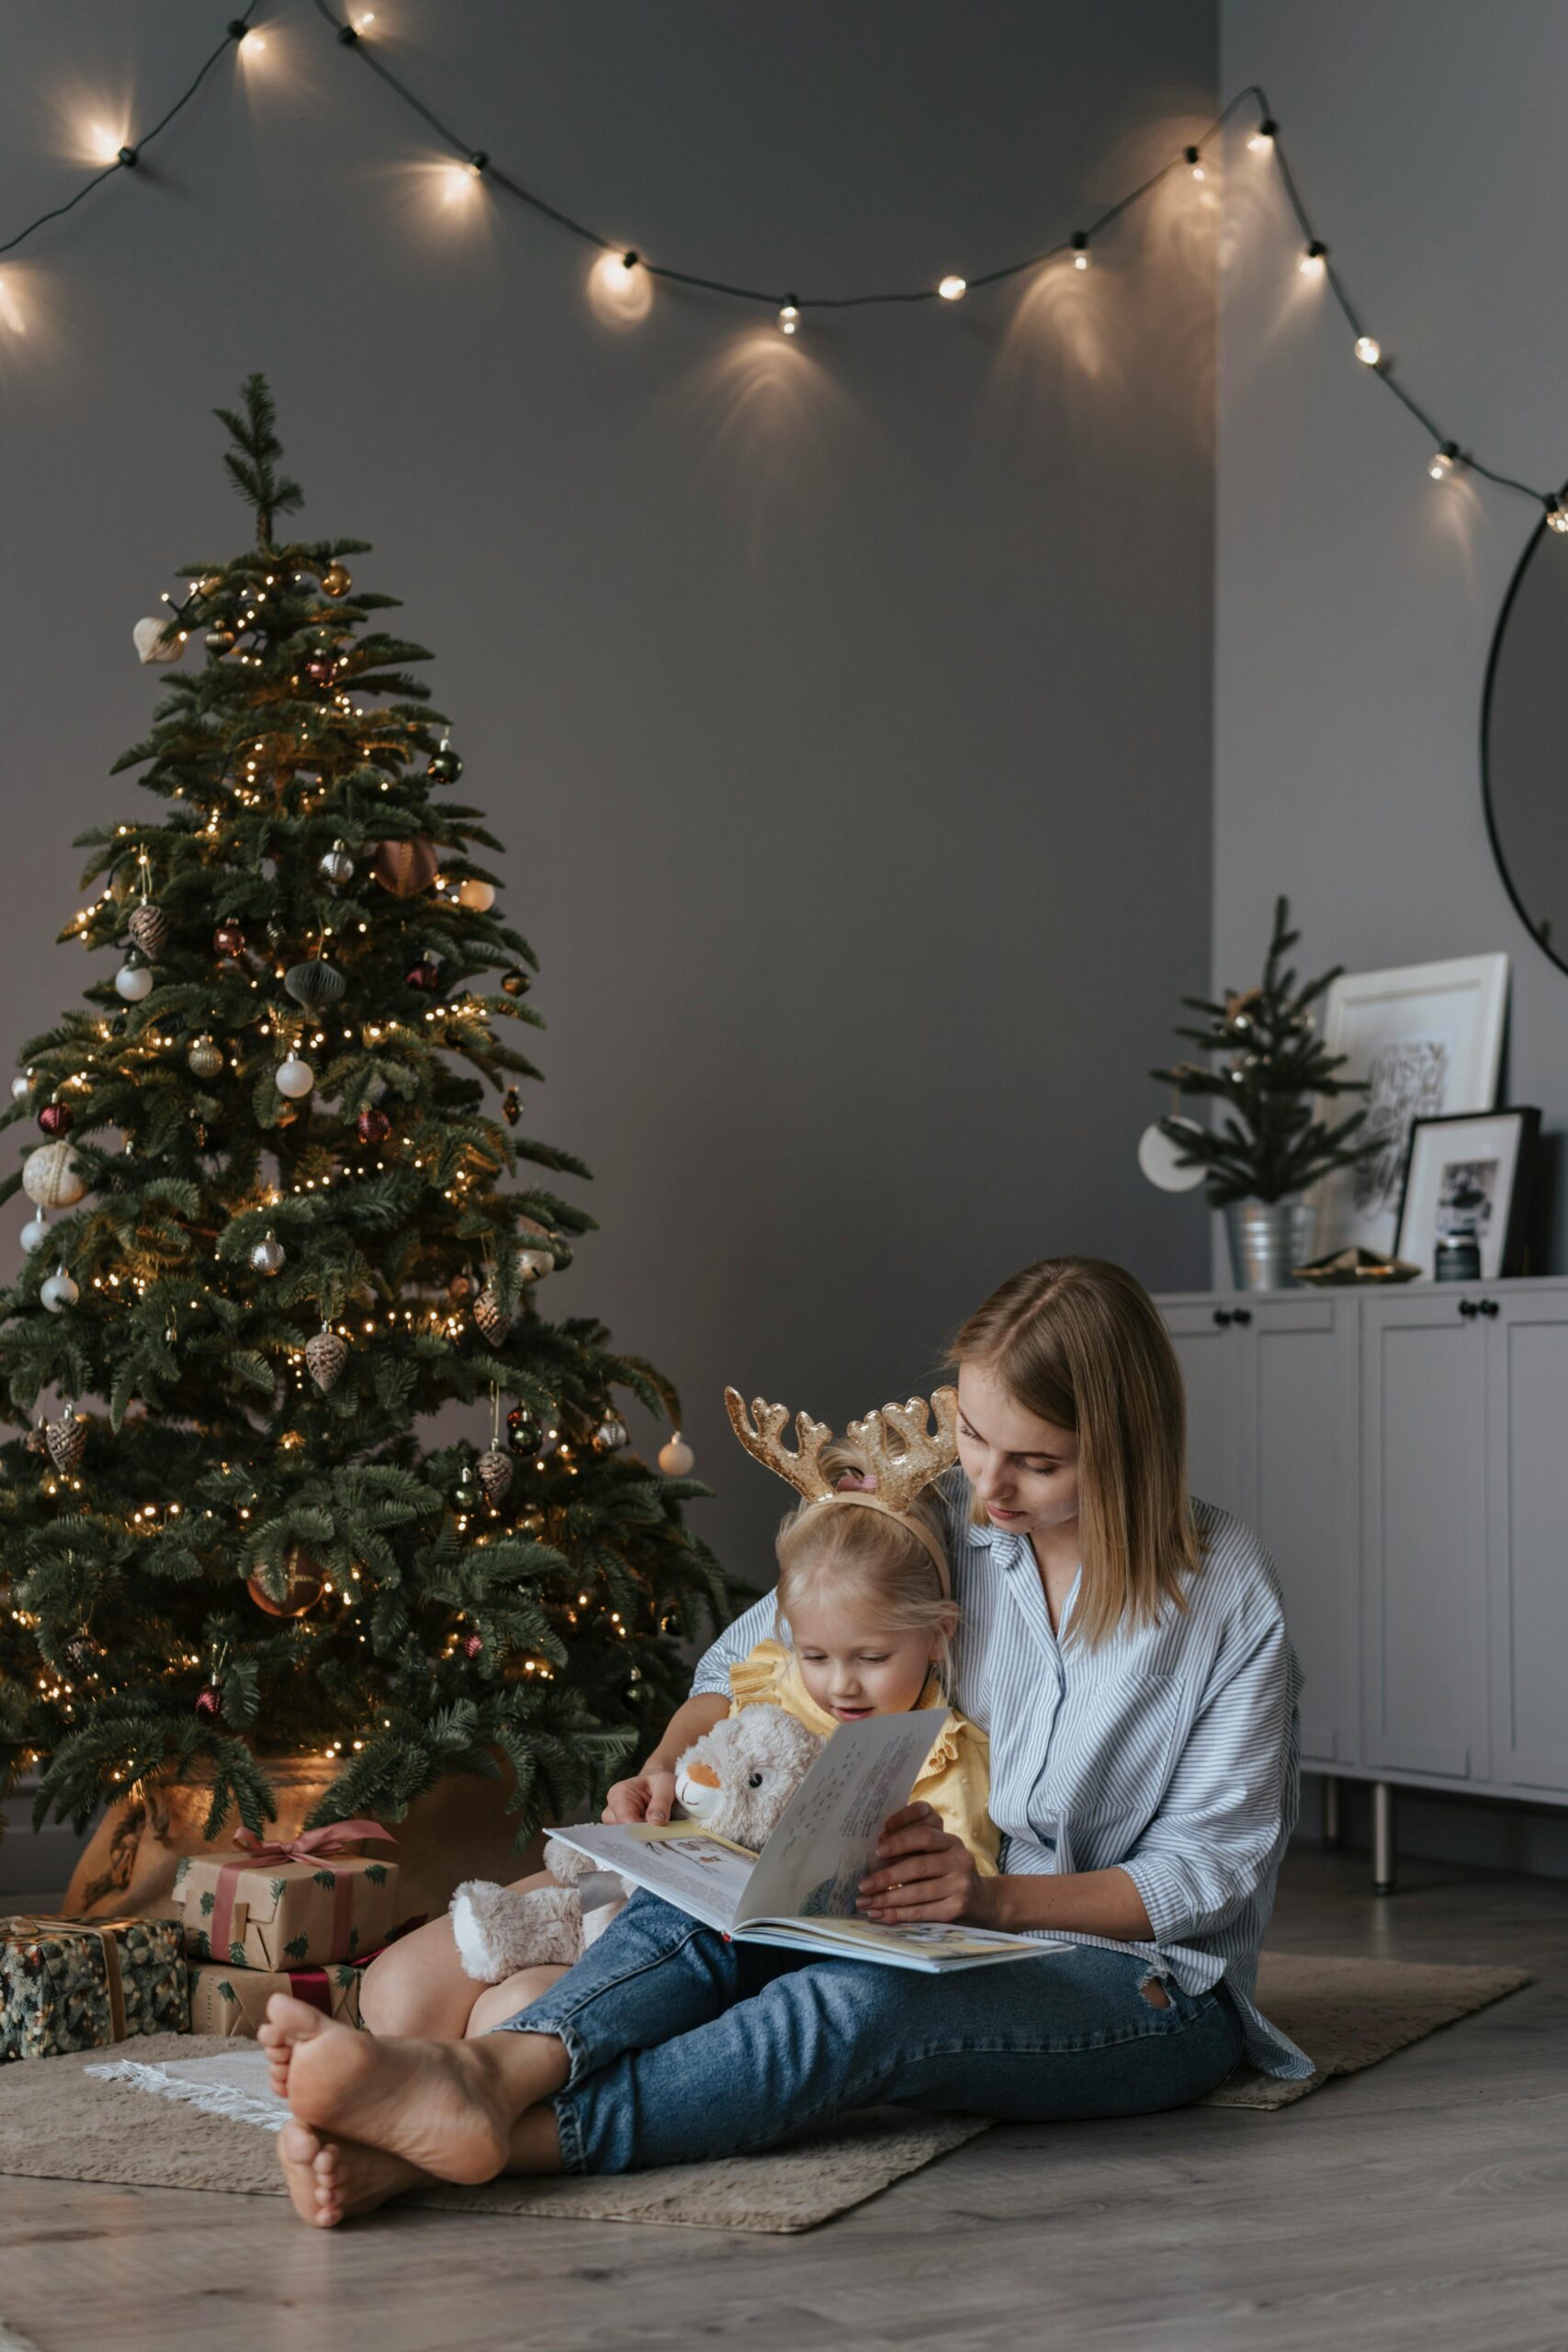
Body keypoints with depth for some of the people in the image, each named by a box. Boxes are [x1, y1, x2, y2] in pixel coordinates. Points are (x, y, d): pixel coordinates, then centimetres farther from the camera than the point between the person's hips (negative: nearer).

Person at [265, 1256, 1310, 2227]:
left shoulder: (1230, 1597, -8)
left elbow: (1206, 1872, -9)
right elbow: (745, 1664, 14)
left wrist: (995, 1896, -25)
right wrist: (670, 1766, -9)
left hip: (1150, 1987, -4)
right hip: (941, 1933, 5)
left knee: (863, 2001, -37)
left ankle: (511, 2138, -53)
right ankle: (490, 2076, -55)